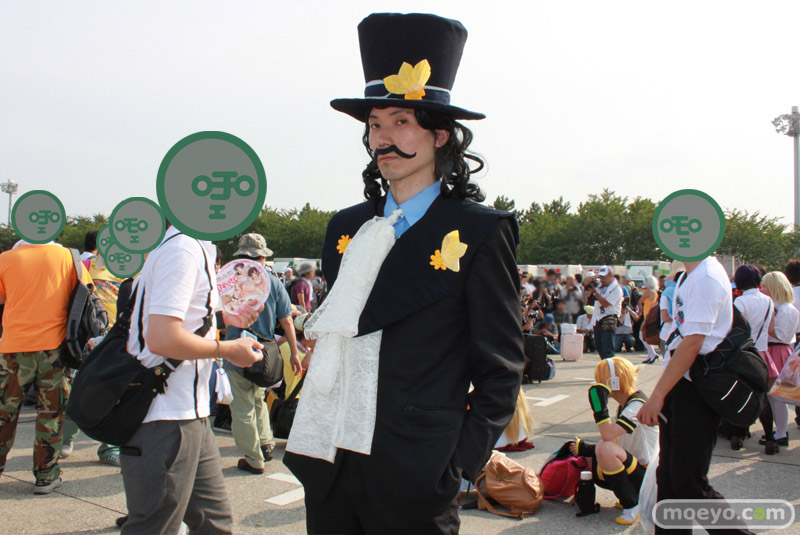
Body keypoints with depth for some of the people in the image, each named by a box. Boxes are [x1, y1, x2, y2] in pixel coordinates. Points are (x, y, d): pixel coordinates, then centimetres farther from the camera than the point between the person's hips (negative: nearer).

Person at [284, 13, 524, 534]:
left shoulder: (480, 230, -7)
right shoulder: (347, 227, 9)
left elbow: (500, 369, -6)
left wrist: (462, 466, -12)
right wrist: (312, 431, 7)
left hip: (413, 478, -5)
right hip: (329, 467, 5)